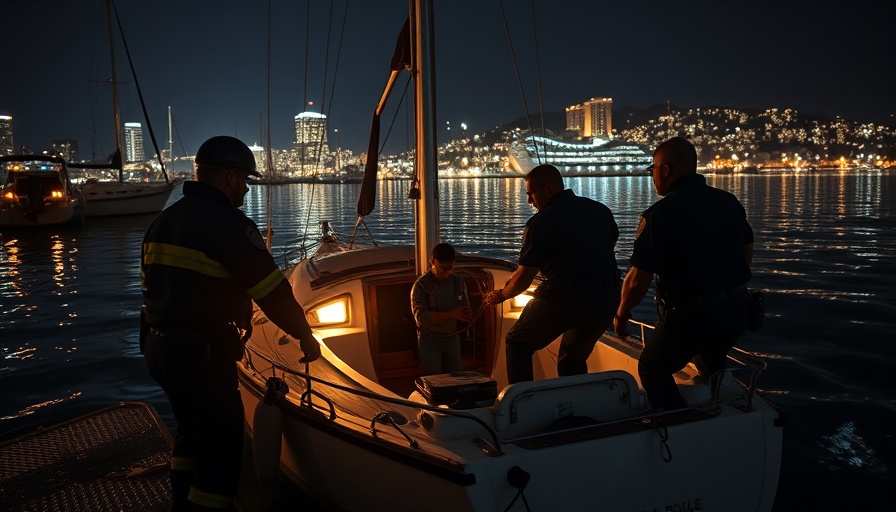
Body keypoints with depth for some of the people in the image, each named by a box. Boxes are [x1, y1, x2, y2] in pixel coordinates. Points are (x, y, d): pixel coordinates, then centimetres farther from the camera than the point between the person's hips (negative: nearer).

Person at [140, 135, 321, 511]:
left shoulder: (163, 221, 12)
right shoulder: (228, 223, -16)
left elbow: (154, 287, 17)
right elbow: (272, 291, -15)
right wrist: (305, 336, -3)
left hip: (159, 347, 9)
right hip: (201, 355, -9)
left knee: (192, 430, 27)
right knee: (222, 445, 4)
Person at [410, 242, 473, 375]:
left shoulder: (458, 282, 0)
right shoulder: (421, 285, -14)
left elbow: (466, 309, 6)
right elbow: (421, 317, -22)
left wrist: (465, 316, -19)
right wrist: (451, 315, -30)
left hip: (452, 339, 4)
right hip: (430, 340, -4)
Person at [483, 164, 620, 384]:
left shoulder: (542, 222, -7)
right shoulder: (600, 210, 11)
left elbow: (524, 277, -6)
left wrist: (501, 295, 12)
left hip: (566, 298, -6)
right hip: (606, 300, 6)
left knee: (518, 343, 14)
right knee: (573, 358, 24)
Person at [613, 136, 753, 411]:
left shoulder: (660, 213, -17)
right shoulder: (730, 202, 5)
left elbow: (638, 280, -17)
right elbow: (747, 253, 16)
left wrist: (621, 315, 0)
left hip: (690, 316, -7)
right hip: (736, 311, 7)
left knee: (652, 370, 17)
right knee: (711, 368, 33)